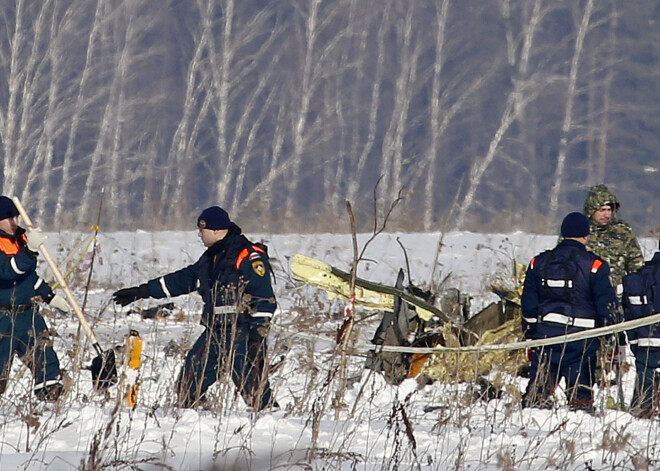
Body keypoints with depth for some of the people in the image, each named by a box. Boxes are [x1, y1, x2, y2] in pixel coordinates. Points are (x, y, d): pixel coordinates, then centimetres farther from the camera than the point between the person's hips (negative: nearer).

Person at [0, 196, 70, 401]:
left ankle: (51, 392, 3)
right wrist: (29, 250, -43)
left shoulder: (21, 238, 12)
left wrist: (49, 296, 24)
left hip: (29, 313, 7)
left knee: (44, 355, 0)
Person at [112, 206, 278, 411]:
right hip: (214, 332, 9)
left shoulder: (248, 256, -10)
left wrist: (258, 332, -21)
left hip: (242, 333, -9)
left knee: (253, 387, -15)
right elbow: (182, 279, 28)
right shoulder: (211, 258, 18)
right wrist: (142, 291, 30)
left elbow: (264, 297, -14)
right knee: (188, 386, 7)